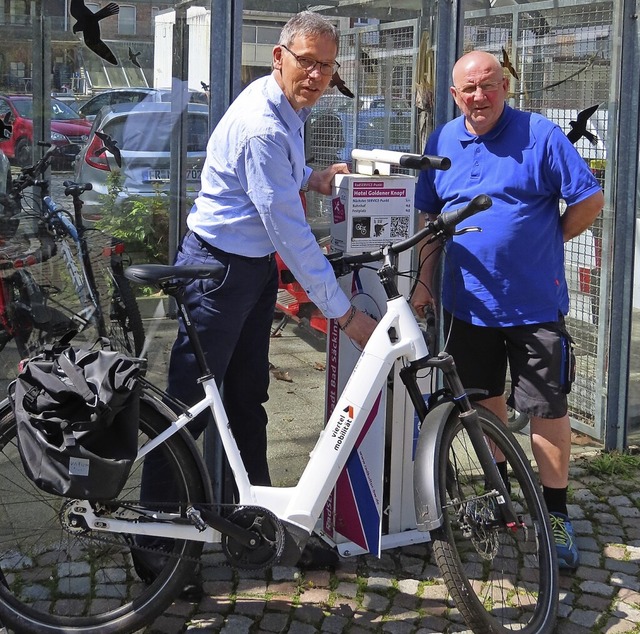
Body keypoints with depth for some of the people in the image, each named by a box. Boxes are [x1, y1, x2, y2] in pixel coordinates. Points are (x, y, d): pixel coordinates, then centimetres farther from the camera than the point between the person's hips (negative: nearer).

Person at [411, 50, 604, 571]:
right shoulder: (443, 142, 6)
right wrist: (426, 279, 10)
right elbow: (431, 216, 14)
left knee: (547, 409, -2)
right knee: (486, 399, 16)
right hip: (467, 301, 5)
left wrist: (545, 241, -2)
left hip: (535, 304, -4)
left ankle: (556, 515, 10)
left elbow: (589, 200, -7)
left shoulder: (540, 135, -8)